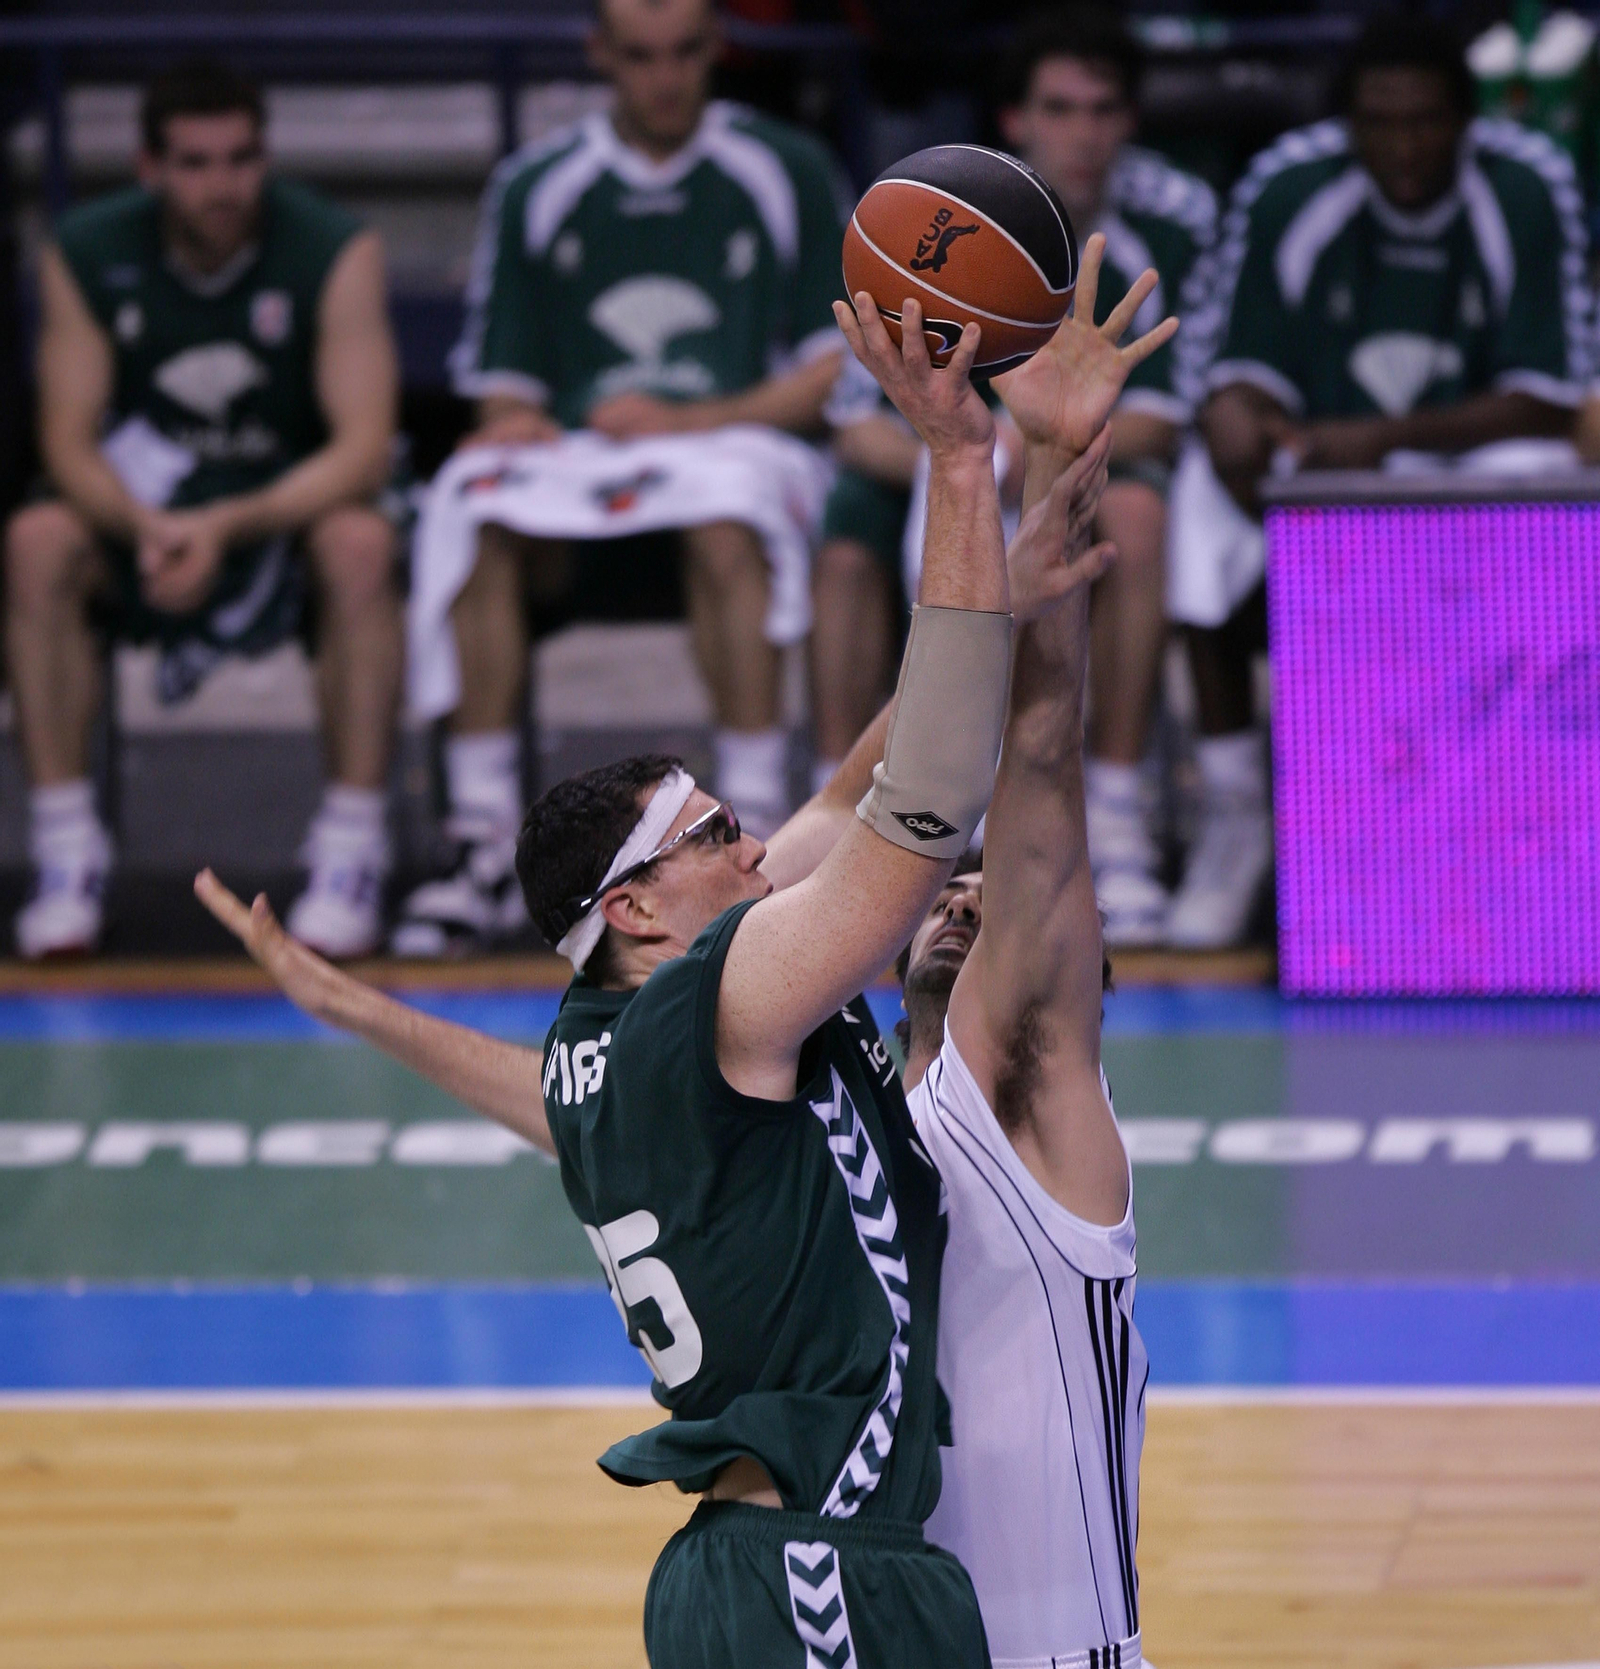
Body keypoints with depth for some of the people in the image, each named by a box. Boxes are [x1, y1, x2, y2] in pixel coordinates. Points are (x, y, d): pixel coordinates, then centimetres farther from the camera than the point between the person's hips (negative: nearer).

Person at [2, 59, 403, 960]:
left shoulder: (336, 252, -15)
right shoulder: (86, 258, -9)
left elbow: (364, 449, -22)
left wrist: (231, 526, -37)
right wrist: (147, 529, -34)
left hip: (291, 512, -2)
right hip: (143, 509, 2)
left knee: (361, 543, -35)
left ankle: (352, 856, -30)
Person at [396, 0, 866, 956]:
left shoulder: (787, 173, 8)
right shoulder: (536, 188, 14)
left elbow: (836, 372, 2)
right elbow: (503, 384, 14)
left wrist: (689, 421, -11)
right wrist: (510, 425, -11)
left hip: (741, 443, -2)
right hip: (575, 451, 2)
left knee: (724, 527, -39)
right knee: (479, 527, -31)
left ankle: (757, 835, -34)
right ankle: (488, 849, -29)